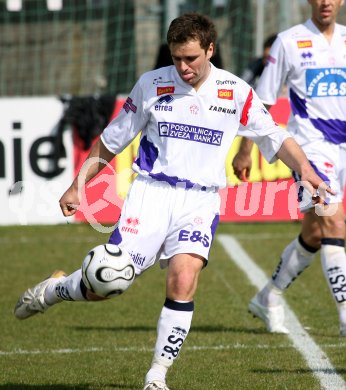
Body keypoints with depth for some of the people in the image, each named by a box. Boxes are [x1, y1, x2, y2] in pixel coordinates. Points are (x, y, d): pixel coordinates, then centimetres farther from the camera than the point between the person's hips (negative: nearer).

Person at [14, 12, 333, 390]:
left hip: (200, 200, 0)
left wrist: (304, 167, -11)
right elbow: (111, 139, 13)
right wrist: (77, 185, 11)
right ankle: (53, 289, 24)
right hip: (151, 190, 0)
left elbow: (275, 138, 8)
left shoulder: (236, 93, 2)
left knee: (183, 280, -23)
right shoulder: (151, 85, 2)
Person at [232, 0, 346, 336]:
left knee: (313, 235, 11)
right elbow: (261, 101, 2)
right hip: (309, 145, -5)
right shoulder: (290, 41, -3)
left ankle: (268, 299, 29)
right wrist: (244, 150, 2)